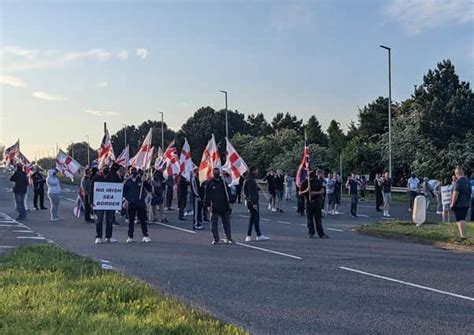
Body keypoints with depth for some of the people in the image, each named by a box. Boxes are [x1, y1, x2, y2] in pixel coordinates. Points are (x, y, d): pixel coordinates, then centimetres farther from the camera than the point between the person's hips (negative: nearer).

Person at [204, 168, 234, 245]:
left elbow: (228, 192, 14)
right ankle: (215, 239, 7)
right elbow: (207, 194, 1)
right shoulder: (210, 183, 1)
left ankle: (228, 238, 16)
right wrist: (208, 204, -6)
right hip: (214, 207, -2)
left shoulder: (223, 182, 8)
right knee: (214, 223, 0)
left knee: (226, 222, 7)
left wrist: (229, 202, 8)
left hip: (224, 206, 2)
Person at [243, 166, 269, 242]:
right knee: (256, 218, -5)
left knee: (252, 218, 11)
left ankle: (248, 236, 11)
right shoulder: (251, 181, -16)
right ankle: (259, 236, 0)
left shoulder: (252, 180, 16)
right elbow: (251, 193, -22)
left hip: (250, 202, 10)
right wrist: (254, 203, -23)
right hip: (252, 202, -10)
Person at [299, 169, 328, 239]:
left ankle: (321, 233, 7)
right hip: (309, 202, -1)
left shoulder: (318, 181, 4)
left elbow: (322, 191, 1)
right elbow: (300, 193, -1)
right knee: (309, 219, 2)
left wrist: (315, 193, -16)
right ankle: (311, 233, 11)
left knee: (318, 218, 2)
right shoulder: (305, 182, 0)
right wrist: (306, 190, -19)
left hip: (317, 202, 1)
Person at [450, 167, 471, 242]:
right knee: (463, 219, 17)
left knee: (459, 220, -5)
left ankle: (463, 236, -9)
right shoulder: (467, 180, 9)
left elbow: (456, 193, -24)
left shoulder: (458, 181, -19)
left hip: (459, 204, -8)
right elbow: (469, 192, 18)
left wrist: (453, 203, -16)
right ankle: (463, 235, 23)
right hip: (466, 204, 8)